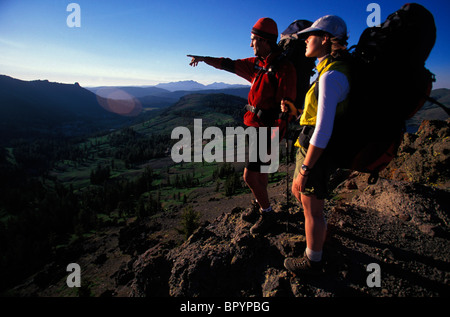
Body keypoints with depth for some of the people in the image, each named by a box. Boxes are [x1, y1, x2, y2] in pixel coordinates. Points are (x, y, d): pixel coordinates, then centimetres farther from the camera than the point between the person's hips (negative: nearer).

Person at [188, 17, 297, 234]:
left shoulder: (284, 69, -17)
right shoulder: (257, 64, 8)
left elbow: (286, 107, -21)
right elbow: (230, 65, 21)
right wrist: (204, 58, 28)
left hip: (265, 131, -8)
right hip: (254, 126, 8)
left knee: (250, 176, -6)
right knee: (259, 170, 20)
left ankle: (267, 214, 14)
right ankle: (260, 206, 38)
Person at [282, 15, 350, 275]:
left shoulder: (331, 76, -22)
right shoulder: (331, 70, 10)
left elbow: (323, 130, -26)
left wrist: (305, 168, -22)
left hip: (317, 153, -10)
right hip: (311, 147, 10)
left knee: (312, 209, 6)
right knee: (298, 192, 26)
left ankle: (314, 261, 27)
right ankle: (321, 232, 48)